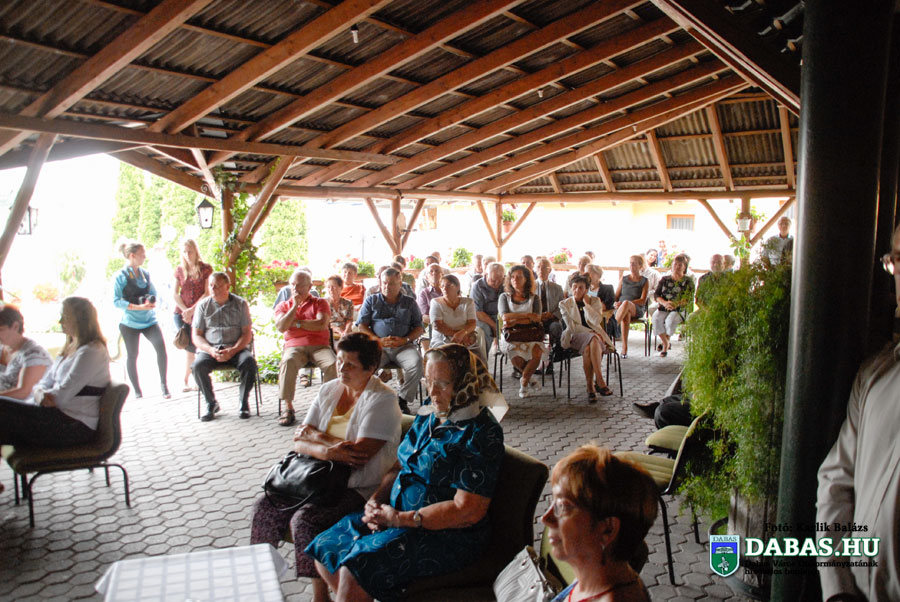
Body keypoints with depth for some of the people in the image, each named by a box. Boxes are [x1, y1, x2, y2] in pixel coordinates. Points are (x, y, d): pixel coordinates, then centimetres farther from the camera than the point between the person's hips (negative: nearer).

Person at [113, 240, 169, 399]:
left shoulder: (145, 273, 9)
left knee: (161, 346, -15)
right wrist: (138, 307, -20)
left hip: (149, 319, 4)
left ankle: (163, 384, -5)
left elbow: (153, 293, 18)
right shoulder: (121, 276, -7)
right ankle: (137, 391, 18)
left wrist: (151, 302, -5)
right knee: (132, 355, 6)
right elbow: (116, 301, -11)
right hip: (130, 322, -3)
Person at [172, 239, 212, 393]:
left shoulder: (205, 269, 2)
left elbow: (207, 293, -4)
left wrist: (192, 310, -12)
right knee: (189, 347, -6)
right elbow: (175, 294, 6)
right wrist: (185, 310, -7)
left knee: (191, 348, -5)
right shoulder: (179, 270, 10)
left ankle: (186, 380, 8)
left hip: (199, 313, -2)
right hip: (181, 313, 2)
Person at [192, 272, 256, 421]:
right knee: (198, 365, -30)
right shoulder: (203, 305, 10)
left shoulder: (240, 304, 6)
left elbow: (247, 333, 0)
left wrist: (232, 351, -17)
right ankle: (211, 403, -8)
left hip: (236, 349, -1)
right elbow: (196, 336, 6)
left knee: (249, 362, -32)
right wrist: (211, 350, -14)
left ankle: (244, 403, -13)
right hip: (210, 349, 1)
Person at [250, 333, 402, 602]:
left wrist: (314, 435, -12)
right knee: (264, 506, -5)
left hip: (360, 487, -7)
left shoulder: (382, 400, -12)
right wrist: (326, 450, -18)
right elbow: (299, 441, 3)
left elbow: (360, 455, -22)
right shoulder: (328, 390, 9)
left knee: (304, 520, -24)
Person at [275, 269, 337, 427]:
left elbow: (322, 324, -6)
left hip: (320, 345, 0)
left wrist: (296, 323, -1)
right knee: (288, 361, -35)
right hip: (294, 346, 1)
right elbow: (281, 327, -1)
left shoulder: (320, 303, 13)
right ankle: (288, 407, -29)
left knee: (332, 364, -33)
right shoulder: (283, 306, 19)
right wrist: (295, 305, -2)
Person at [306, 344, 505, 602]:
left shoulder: (480, 433, -18)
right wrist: (377, 499, -3)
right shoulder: (430, 414, 7)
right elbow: (399, 467, 16)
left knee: (355, 565, -23)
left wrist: (401, 519, -18)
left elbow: (467, 511, -22)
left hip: (445, 533, -8)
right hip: (396, 514, 8)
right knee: (324, 551, 2)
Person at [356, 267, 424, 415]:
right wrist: (378, 340, -7)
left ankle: (403, 399, -14)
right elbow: (361, 326, 10)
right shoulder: (371, 301, 18)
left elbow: (419, 328, 13)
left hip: (403, 346, 0)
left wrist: (405, 339, -7)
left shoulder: (409, 303, 19)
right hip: (378, 346, 0)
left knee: (416, 362, -31)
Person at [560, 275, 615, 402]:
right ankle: (600, 382, -34)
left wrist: (586, 303, -6)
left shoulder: (595, 301, 12)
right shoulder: (564, 304, 8)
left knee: (588, 349, -36)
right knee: (593, 340, -35)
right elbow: (572, 327, -3)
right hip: (576, 337, -1)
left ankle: (591, 387, -36)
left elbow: (597, 320, -7)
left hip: (595, 335, 1)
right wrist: (591, 333, -12)